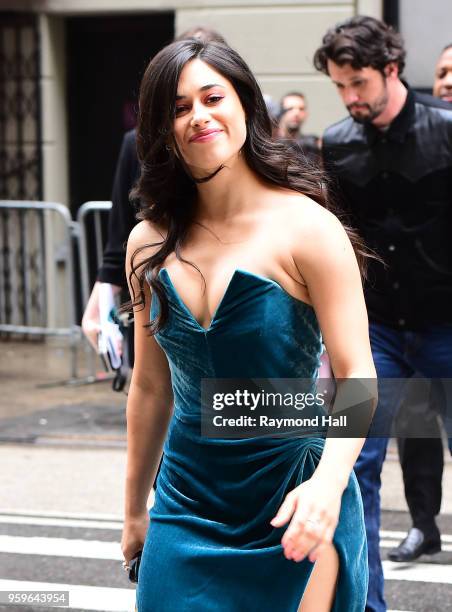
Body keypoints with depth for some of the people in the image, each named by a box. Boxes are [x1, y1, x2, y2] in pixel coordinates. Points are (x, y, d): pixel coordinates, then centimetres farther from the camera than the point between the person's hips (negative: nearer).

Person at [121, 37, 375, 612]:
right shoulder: (149, 243, 4)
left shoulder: (305, 227, -10)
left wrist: (328, 483, -31)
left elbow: (356, 375, -15)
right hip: (187, 504, 4)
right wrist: (135, 510, 17)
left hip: (292, 498, -4)